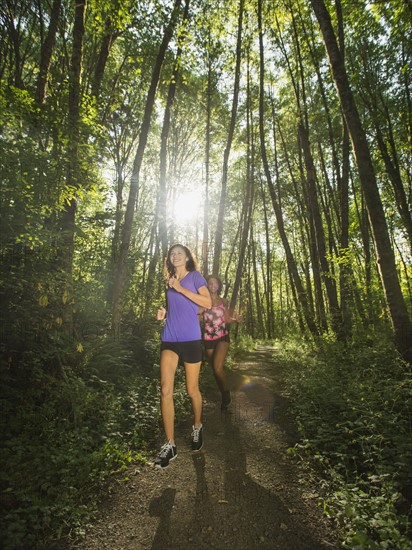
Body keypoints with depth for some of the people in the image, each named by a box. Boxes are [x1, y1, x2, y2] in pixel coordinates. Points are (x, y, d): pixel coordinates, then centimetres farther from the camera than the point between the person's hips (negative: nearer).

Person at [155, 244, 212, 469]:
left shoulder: (195, 277, 0)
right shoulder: (170, 282, 15)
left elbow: (207, 303, -13)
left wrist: (180, 288, -16)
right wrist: (163, 313, 5)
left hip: (190, 339, -4)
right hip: (169, 339, 4)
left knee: (192, 390, 10)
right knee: (165, 390, -7)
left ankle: (197, 427, 37)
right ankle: (170, 444, 6)